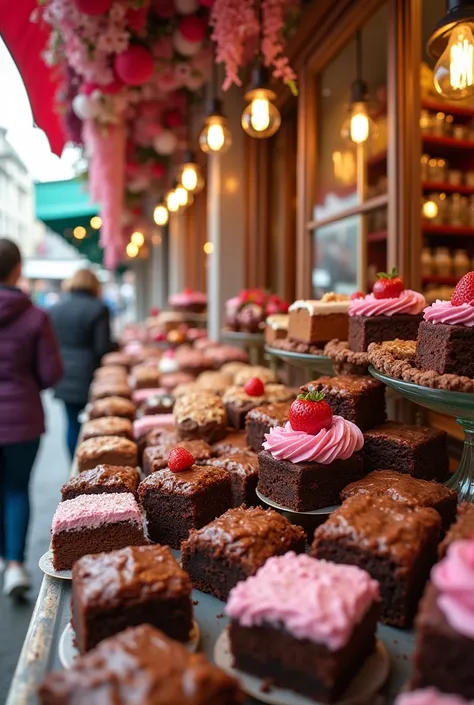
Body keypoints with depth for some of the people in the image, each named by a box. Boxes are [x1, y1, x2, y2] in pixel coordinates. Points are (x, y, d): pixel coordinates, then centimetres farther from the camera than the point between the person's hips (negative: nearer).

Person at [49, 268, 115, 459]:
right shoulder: (98, 309, -10)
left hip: (63, 378, 4)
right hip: (88, 378, -4)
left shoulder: (55, 308, 6)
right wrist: (117, 346, 7)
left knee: (73, 424, 12)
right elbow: (103, 348, -13)